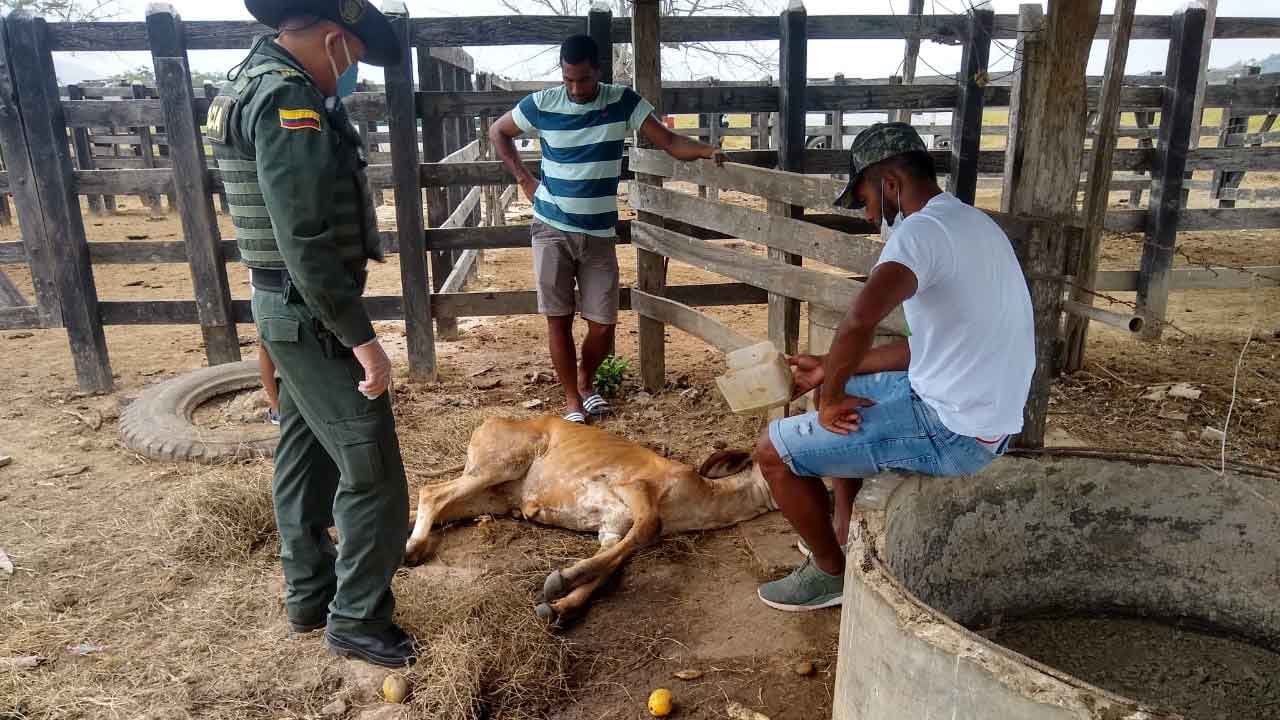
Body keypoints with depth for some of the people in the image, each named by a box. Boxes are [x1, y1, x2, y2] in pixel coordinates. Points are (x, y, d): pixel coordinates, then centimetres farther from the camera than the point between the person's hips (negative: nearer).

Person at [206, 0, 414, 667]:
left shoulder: (250, 81, 13)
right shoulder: (289, 98, -19)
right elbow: (307, 241, -25)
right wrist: (360, 335, -22)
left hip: (285, 307, 11)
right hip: (313, 316, -11)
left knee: (304, 456, 18)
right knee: (371, 470, -2)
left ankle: (309, 597, 33)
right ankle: (356, 619, 12)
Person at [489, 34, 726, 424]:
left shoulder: (623, 101, -3)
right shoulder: (541, 104, -4)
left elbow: (669, 141, -7)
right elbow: (498, 132, 12)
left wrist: (706, 151, -25)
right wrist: (523, 178, 3)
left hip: (599, 235, 1)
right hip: (552, 230, -1)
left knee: (603, 326, 2)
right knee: (559, 318, 1)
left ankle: (586, 380, 31)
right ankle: (571, 398, 17)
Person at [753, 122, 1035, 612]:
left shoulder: (923, 229, -20)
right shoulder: (969, 223, 12)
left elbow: (860, 318, -40)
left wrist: (831, 398, -22)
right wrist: (832, 371, 13)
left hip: (950, 429, -10)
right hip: (978, 415, 10)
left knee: (774, 451, -4)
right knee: (848, 395, 30)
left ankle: (831, 572, 16)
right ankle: (848, 540, 33)